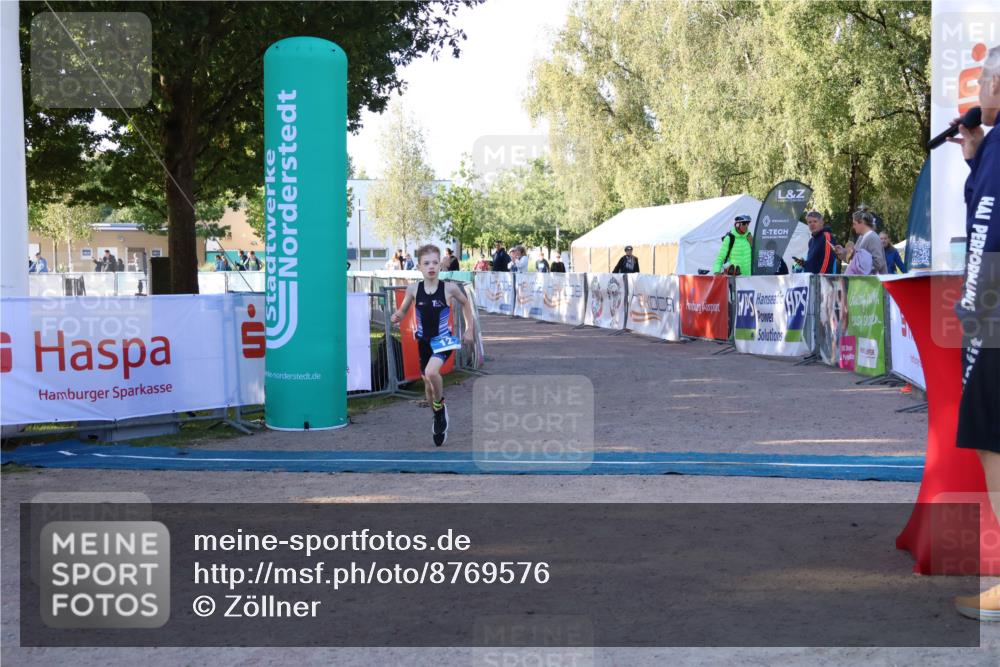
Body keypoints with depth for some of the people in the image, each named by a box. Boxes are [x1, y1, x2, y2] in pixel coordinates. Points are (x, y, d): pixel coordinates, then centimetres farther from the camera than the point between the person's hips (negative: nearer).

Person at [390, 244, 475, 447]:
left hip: (443, 339, -3)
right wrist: (397, 317, -17)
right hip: (424, 341, 3)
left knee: (431, 372, -29)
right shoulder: (413, 289, -8)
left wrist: (469, 329, 6)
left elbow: (465, 304, 6)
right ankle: (439, 419, 38)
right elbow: (402, 311, 6)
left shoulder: (449, 288, -13)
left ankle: (440, 406, -1)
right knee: (428, 384, 14)